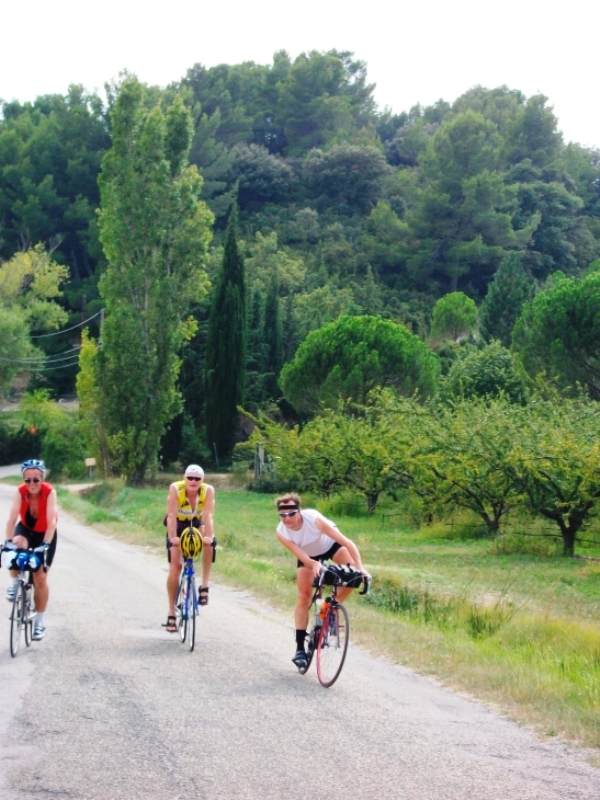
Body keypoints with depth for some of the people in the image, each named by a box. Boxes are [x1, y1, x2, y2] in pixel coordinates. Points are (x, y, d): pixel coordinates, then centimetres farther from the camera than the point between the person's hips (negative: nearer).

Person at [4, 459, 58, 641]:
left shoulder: (50, 492, -31)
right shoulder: (20, 491, -27)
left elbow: (52, 522, -38)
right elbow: (12, 518, -35)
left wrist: (45, 544, -49)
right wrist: (8, 541, -48)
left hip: (45, 534, -1)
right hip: (26, 529, 1)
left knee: (40, 578, -3)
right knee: (17, 544, -35)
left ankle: (39, 622, 11)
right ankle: (15, 583, -11)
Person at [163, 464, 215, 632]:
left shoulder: (208, 491, -27)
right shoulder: (175, 489, -30)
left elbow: (208, 515, -35)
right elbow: (172, 515, -35)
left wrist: (208, 536, -50)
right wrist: (173, 537, -47)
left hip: (196, 524, 1)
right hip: (178, 525, -1)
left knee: (210, 542, -32)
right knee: (175, 567, -9)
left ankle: (204, 586, -21)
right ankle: (171, 613, 2)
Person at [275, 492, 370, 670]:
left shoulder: (314, 519, -39)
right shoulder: (281, 532, -29)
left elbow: (346, 542, -40)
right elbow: (300, 554, -34)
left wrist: (360, 567, -49)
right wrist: (314, 564, -56)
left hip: (330, 544, -2)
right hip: (308, 555, 2)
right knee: (304, 596, -6)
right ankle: (300, 648, 0)